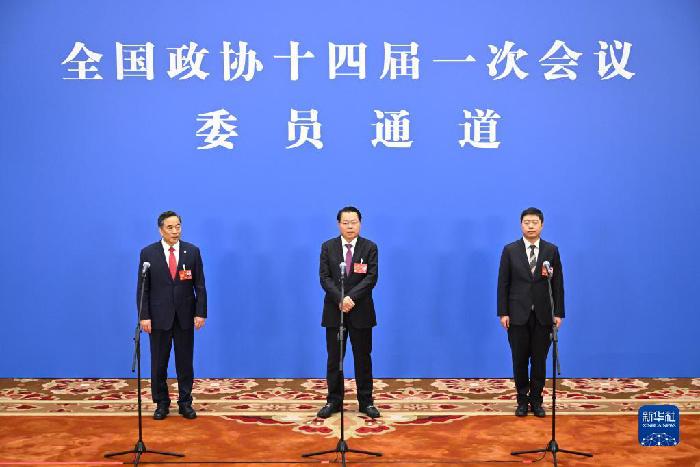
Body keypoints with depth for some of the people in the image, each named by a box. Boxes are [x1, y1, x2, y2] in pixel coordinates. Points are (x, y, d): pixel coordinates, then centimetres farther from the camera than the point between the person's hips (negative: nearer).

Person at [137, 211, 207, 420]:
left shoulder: (192, 251, 1)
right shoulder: (148, 253, -2)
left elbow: (200, 285, 1)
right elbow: (143, 288, -2)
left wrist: (200, 313, -5)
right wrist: (144, 316, -8)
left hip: (185, 316, 1)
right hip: (159, 317, -1)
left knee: (185, 362, 7)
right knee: (158, 363, 7)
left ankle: (185, 402, 18)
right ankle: (161, 403, 19)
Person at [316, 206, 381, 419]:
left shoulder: (370, 247, 0)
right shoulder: (328, 247, 3)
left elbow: (371, 277, -9)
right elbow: (324, 278, -4)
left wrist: (351, 298, -20)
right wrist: (340, 299, -18)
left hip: (361, 311, -1)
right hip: (334, 311, 1)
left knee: (363, 358, 6)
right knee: (334, 359, 6)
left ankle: (366, 401, 15)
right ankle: (333, 401, 15)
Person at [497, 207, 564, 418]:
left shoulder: (552, 250, 3)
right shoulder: (510, 250, 0)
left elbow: (558, 284, 3)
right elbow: (503, 284, 0)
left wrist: (558, 313, -2)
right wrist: (503, 313, -5)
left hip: (543, 315, 1)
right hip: (518, 314, -1)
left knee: (539, 360, 5)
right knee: (520, 360, 6)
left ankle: (536, 401, 17)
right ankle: (522, 401, 18)